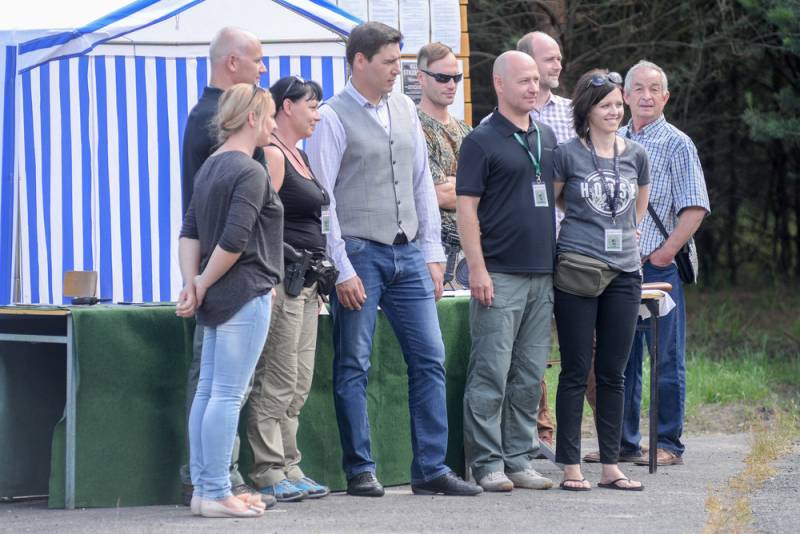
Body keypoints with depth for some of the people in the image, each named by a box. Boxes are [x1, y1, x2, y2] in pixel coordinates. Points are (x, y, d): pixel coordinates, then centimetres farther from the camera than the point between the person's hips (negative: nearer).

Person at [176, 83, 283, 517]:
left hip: (217, 298, 9)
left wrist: (191, 283, 1)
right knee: (227, 395, -7)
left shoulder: (211, 167, 15)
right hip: (246, 294, -9)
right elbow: (234, 240, -19)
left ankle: (203, 489, 13)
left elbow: (190, 232, 10)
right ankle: (217, 493, -7)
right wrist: (203, 285, -8)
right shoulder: (250, 172, -13)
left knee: (208, 392, 10)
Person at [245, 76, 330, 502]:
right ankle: (269, 474, -6)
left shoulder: (297, 155, 20)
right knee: (277, 383, -8)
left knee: (298, 386, 10)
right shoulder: (272, 155, -10)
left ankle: (289, 470, 13)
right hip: (281, 277, -10)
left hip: (304, 284, 10)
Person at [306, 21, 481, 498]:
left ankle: (431, 469, 6)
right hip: (360, 255, -6)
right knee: (354, 367, 0)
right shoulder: (334, 118, -7)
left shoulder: (405, 110, 11)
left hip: (408, 253, 6)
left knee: (430, 358, 2)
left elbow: (423, 183, 15)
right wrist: (342, 270, -13)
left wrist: (432, 253, 10)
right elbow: (322, 199, -10)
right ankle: (360, 471, 7)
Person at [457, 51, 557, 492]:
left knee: (529, 376, 8)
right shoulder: (482, 141, -5)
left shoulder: (547, 138, 15)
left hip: (542, 273, 7)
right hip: (500, 274, -7)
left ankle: (519, 459, 14)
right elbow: (466, 207, -9)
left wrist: (558, 260, 16)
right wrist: (477, 269, -15)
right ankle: (487, 463, -2)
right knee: (491, 373, -6)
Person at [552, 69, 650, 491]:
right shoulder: (567, 155, -3)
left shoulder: (635, 155, 10)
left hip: (625, 271, 4)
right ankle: (571, 466, 1)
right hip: (576, 272, -4)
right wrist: (586, 222, 10)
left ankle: (611, 465, 11)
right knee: (575, 371, -2)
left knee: (613, 373, 7)